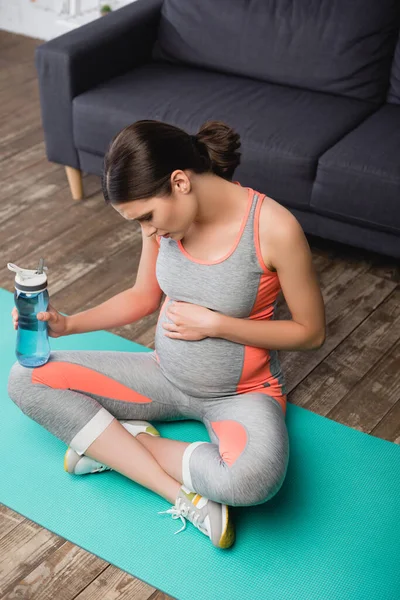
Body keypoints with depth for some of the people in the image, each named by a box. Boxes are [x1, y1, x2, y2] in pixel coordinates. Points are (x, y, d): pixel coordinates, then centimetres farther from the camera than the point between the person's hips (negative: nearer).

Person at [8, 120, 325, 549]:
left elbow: (311, 332, -14)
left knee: (252, 478, -40)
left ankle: (121, 443, -10)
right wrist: (67, 325, -5)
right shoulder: (163, 213, -10)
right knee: (26, 380, -10)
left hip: (241, 394, -5)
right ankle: (184, 495, -17)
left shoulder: (274, 228, -25)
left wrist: (212, 324, -21)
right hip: (166, 375, 6)